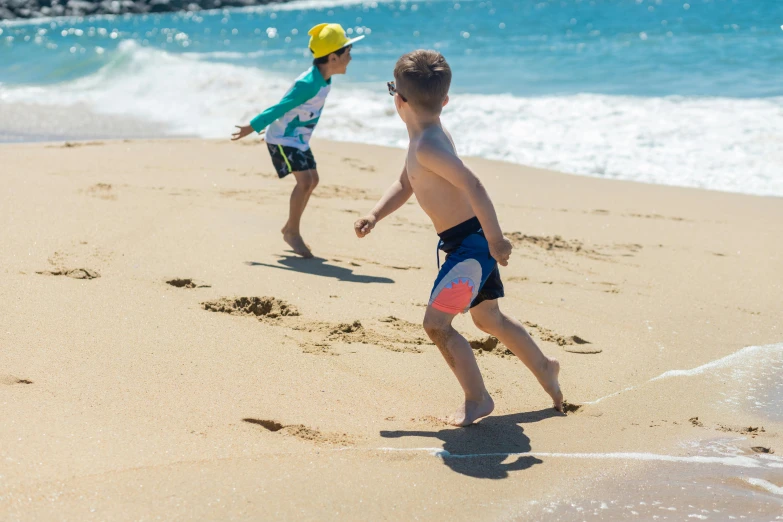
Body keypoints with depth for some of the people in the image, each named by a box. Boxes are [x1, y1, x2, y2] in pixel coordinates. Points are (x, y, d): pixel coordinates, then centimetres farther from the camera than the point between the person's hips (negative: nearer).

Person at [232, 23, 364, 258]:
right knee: (305, 180, -17)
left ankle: (290, 229, 24)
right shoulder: (310, 84, -29)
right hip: (283, 139, -10)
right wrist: (253, 127, -19)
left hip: (299, 138, 10)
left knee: (312, 180, 12)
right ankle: (292, 232, -3)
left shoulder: (324, 79, 0)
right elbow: (281, 107, -24)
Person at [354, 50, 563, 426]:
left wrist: (495, 239, -28)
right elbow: (405, 185, 20)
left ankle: (477, 399, 2)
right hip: (470, 243, 11)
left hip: (471, 243, -11)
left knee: (436, 323, -9)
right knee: (488, 319, 25)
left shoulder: (427, 146, -23)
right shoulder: (429, 137, 9)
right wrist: (374, 216, 6)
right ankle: (544, 368, 43)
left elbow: (472, 186, -30)